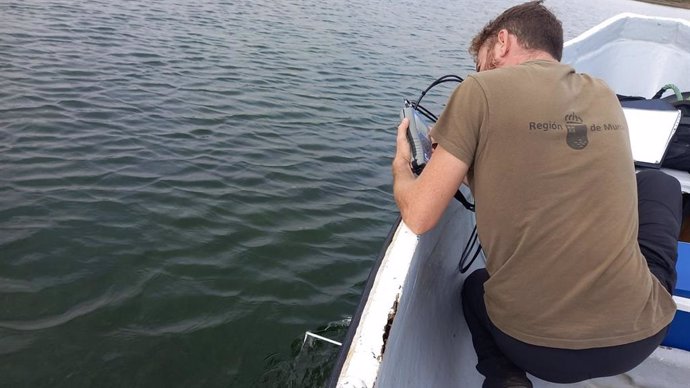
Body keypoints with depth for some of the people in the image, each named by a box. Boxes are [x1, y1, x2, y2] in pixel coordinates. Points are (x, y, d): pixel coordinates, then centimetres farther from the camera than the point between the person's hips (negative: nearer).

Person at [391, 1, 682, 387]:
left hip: (534, 345, -3)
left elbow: (419, 217, -9)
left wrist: (401, 166, 13)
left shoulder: (482, 89, -9)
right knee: (659, 182, 27)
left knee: (476, 285, 34)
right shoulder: (604, 95, 7)